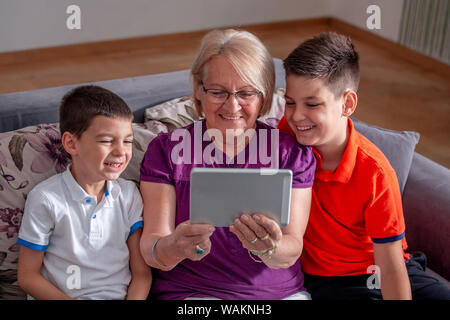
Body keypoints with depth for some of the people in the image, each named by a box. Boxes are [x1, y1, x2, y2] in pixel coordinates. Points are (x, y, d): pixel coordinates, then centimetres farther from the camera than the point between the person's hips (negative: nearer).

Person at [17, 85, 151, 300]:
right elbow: (28, 276, 0)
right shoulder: (45, 199, -4)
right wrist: (67, 300, -13)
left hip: (120, 295, 2)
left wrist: (135, 298, -11)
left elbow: (141, 272, 9)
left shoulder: (128, 194, 8)